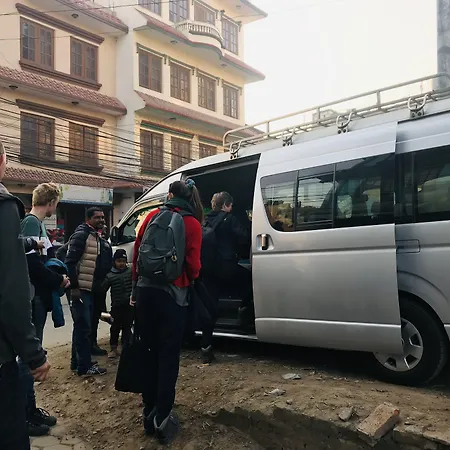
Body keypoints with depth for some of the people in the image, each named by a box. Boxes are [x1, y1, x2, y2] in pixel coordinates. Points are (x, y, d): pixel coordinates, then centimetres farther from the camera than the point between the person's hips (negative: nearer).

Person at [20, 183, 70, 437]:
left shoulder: (37, 224, 14)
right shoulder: (31, 223, -15)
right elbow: (32, 262, -25)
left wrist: (58, 278, 4)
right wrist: (58, 281, -13)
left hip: (39, 297, 10)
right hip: (33, 298, -10)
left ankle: (31, 409, 26)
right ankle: (26, 416, 10)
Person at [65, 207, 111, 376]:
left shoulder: (97, 237, 17)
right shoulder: (81, 235, -12)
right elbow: (70, 262, -20)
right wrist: (74, 287, -23)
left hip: (90, 289, 10)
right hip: (80, 289, -10)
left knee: (82, 326, 17)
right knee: (83, 326, -5)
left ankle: (77, 361, 28)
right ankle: (85, 365, 3)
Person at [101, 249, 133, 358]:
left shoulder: (130, 271, 0)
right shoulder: (110, 276, -2)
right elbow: (102, 289, -4)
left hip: (129, 305, 1)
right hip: (116, 306, -1)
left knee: (127, 327, 8)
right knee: (115, 327, 6)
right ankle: (113, 348, 19)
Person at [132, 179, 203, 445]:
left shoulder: (153, 216, 8)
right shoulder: (192, 224, -2)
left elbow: (137, 252, 8)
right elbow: (193, 265, -6)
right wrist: (191, 278, 17)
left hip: (146, 291, 4)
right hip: (172, 295, -3)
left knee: (150, 353, 14)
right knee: (168, 357, 5)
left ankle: (149, 414, 24)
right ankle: (162, 419, 8)